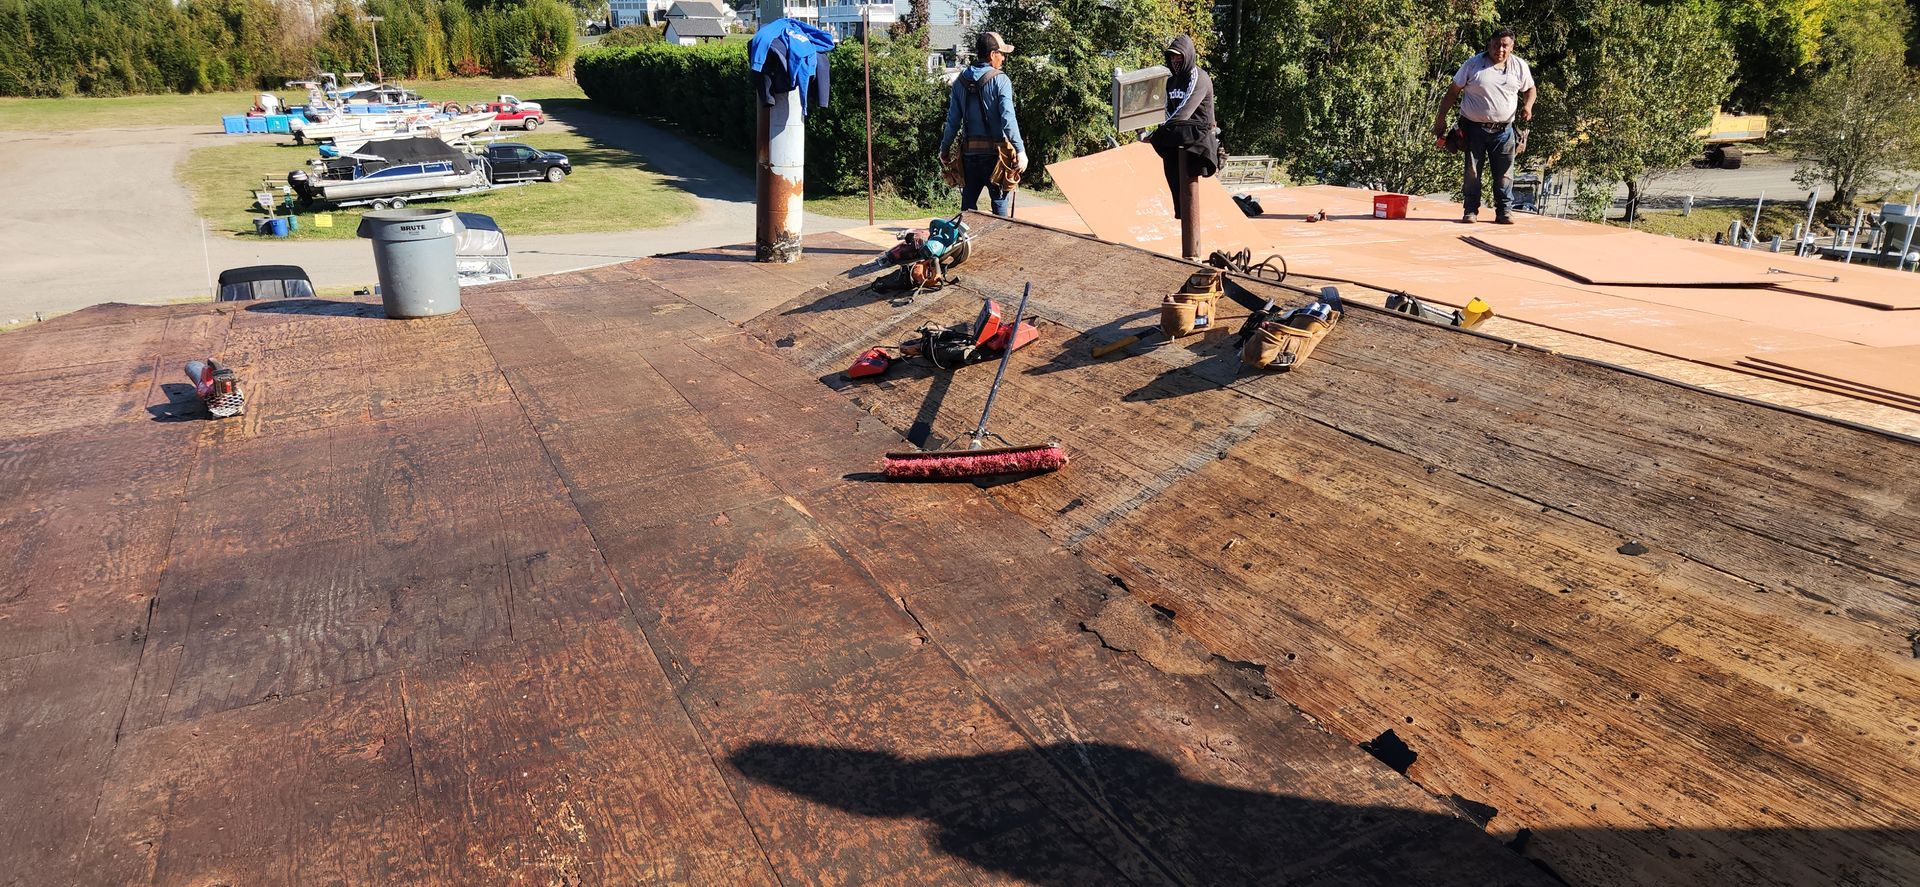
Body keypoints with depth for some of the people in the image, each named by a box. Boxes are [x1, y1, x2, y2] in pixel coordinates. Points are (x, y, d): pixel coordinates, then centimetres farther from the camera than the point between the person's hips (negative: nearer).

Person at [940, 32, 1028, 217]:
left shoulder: (960, 81, 6)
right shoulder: (1000, 80, -8)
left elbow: (953, 120, 7)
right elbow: (1008, 119, -17)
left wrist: (945, 149, 17)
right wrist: (1020, 151, -19)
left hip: (970, 152, 4)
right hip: (995, 151, -4)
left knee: (968, 202, 11)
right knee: (1000, 201, 4)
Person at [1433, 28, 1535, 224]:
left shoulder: (1519, 66, 4)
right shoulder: (1473, 64, -3)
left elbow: (1529, 90, 17)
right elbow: (1453, 92, 0)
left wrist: (1528, 105, -5)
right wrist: (1441, 118, -3)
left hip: (1504, 130, 2)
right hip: (1474, 127, -1)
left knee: (1504, 173, 2)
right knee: (1472, 171, 2)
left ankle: (1504, 211, 9)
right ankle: (1471, 210, 11)